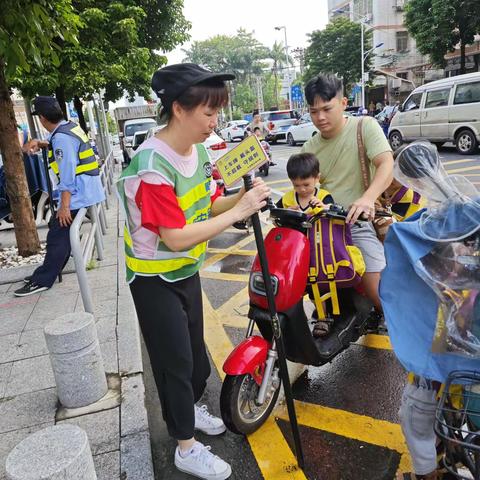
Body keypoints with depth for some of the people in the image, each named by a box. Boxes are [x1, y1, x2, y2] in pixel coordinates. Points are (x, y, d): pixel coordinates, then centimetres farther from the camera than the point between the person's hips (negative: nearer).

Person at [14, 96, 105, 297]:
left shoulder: (61, 137, -19)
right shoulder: (70, 127, 10)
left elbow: (67, 175, -22)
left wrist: (64, 206, -20)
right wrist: (39, 143, 15)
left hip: (79, 192, -10)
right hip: (86, 188, 10)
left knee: (57, 234, -5)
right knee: (60, 230, 16)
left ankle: (42, 280, 3)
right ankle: (48, 271, 26)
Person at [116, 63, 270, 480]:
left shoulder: (199, 150, -2)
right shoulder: (151, 167, -28)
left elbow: (208, 206, 2)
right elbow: (176, 237, -29)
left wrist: (245, 196, -16)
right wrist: (239, 212, -28)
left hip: (187, 270, 8)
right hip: (156, 279, -7)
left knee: (195, 348, 21)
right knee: (175, 360, 4)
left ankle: (190, 407, 47)